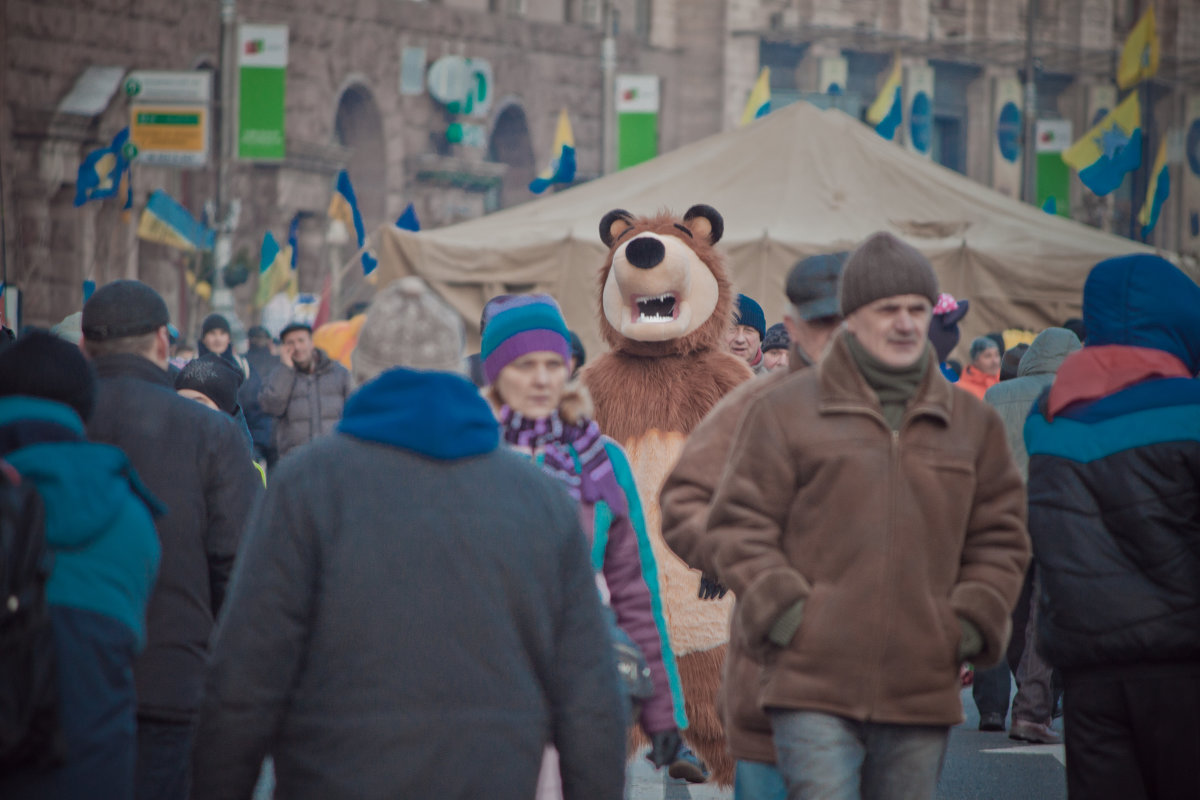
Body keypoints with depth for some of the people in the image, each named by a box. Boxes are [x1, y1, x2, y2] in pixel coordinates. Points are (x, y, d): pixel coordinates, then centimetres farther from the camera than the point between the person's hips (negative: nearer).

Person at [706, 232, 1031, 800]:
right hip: (813, 688, -3)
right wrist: (783, 613, -8)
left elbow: (1000, 537, 19)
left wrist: (972, 623, 5)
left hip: (921, 691, 4)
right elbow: (740, 524, 3)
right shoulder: (784, 411, 4)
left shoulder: (971, 423, 14)